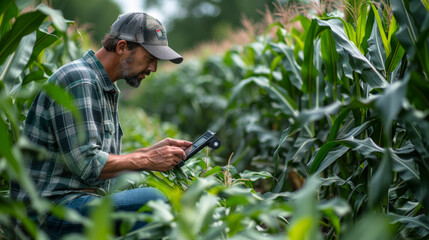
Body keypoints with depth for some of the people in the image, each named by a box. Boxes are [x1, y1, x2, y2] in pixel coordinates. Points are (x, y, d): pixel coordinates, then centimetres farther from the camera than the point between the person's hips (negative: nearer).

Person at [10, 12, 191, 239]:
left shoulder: (106, 88, 18)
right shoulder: (78, 81, -14)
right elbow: (87, 164, -21)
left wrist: (152, 150, 8)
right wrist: (147, 160, -12)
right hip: (52, 206, -10)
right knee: (151, 199, -29)